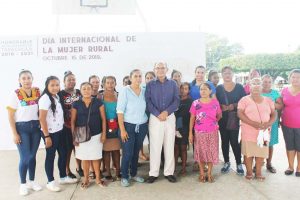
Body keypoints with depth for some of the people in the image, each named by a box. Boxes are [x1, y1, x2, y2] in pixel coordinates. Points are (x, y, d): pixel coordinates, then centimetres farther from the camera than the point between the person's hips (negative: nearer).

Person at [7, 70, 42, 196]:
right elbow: (10, 116, -6)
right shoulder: (16, 94, -7)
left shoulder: (38, 92, 1)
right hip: (22, 128, -3)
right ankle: (23, 184, 18)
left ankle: (32, 181, 27)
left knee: (32, 156, 11)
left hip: (36, 127, 3)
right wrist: (14, 134, -10)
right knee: (25, 157, -1)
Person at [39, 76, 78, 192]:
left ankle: (63, 177, 31)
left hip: (60, 131, 8)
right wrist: (46, 136, -17)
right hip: (51, 133, -8)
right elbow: (42, 119, -17)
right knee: (50, 156, 4)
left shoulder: (57, 96, 8)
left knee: (63, 154, 15)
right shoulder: (45, 98, -16)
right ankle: (50, 181, 19)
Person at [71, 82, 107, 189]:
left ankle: (98, 178, 22)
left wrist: (104, 133, -4)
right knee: (85, 157, 8)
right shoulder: (76, 104, 0)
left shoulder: (98, 102, 0)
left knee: (96, 157, 6)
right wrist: (74, 136, -3)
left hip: (96, 135, 0)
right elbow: (73, 121, 2)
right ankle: (86, 179, 23)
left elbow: (103, 119, 1)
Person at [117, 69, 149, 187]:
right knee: (127, 153, -1)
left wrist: (148, 125, 2)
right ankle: (124, 177, 16)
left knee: (136, 152, 13)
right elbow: (120, 111, -9)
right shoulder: (125, 91, -7)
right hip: (129, 126, -3)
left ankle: (134, 174, 29)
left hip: (142, 126, 4)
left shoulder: (145, 91, 3)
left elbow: (147, 108, 10)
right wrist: (122, 129, -12)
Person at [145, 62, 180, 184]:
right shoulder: (150, 85, 5)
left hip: (170, 117, 2)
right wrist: (158, 114, -15)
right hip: (155, 118, -1)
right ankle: (153, 173, 9)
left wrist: (166, 112, -14)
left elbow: (177, 100, 0)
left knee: (169, 146, 5)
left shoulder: (173, 84, 9)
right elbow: (148, 101, -4)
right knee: (155, 146, 0)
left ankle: (169, 172, 15)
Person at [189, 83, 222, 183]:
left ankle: (209, 173, 21)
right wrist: (190, 133, -4)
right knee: (201, 152, 7)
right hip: (199, 132, -1)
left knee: (211, 152, 6)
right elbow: (192, 118, -1)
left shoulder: (215, 102, -1)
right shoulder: (196, 103, -4)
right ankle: (202, 173, 21)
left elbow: (219, 115, 14)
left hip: (212, 132, 1)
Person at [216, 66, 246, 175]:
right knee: (224, 140, 9)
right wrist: (221, 106, -13)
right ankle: (226, 162, 23)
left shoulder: (239, 87, 3)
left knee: (234, 141, -5)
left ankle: (239, 164, 10)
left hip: (234, 118, -2)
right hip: (222, 118, 2)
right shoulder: (219, 88, 7)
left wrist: (234, 105, -14)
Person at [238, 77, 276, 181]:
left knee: (261, 152, 8)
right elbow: (240, 114, -12)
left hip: (264, 132, 3)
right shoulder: (244, 100, -2)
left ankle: (258, 172, 23)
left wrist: (269, 123, -13)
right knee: (248, 153, 4)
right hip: (249, 133, -3)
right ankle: (249, 172, 20)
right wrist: (253, 123, -21)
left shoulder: (268, 101, 10)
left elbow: (274, 114, 8)